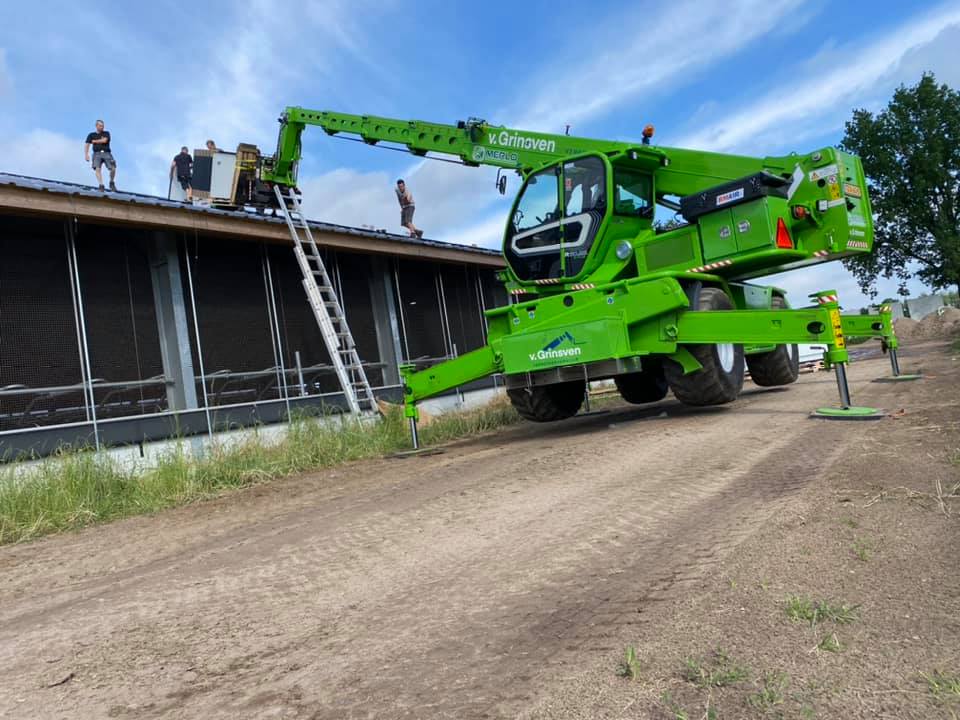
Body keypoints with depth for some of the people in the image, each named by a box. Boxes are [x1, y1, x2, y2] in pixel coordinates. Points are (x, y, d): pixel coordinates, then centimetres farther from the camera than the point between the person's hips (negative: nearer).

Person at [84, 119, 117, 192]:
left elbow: (104, 140, -4)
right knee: (97, 169, -21)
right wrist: (86, 154, -3)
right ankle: (101, 186, -27)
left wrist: (94, 141, 9)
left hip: (106, 153, 0)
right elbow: (87, 145, 11)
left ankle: (112, 183, 10)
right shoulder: (91, 135, 18)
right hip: (97, 154, 0)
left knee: (113, 169, -16)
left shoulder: (106, 133, 16)